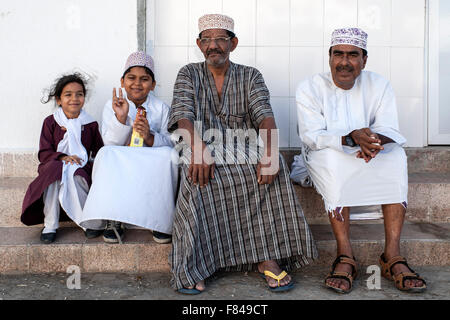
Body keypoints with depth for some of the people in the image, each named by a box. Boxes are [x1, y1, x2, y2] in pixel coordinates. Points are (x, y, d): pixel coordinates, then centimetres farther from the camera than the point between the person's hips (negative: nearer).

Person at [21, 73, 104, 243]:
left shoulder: (90, 124, 10)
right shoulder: (51, 122, 7)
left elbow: (99, 152, 13)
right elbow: (44, 153, 1)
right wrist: (63, 157, -18)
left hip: (81, 168, 0)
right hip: (54, 165, 0)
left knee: (74, 176, -35)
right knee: (54, 172, -35)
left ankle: (90, 221, -23)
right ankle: (50, 225, -25)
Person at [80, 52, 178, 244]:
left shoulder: (161, 108, 5)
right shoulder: (112, 106, 4)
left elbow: (170, 143, -4)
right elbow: (110, 144, -6)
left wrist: (150, 137, -25)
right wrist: (121, 117, -22)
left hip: (153, 168, 0)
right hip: (120, 167, 0)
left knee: (169, 156, -29)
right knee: (106, 155, -30)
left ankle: (160, 220, -20)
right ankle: (114, 220, -25)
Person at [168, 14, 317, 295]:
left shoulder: (250, 76, 12)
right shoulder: (189, 74, 11)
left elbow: (265, 115, -5)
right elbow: (183, 114, -7)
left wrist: (270, 153, -26)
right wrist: (199, 148, -29)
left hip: (244, 151, 1)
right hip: (202, 150, -1)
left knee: (273, 167, -30)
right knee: (197, 177, -35)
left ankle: (267, 256, -25)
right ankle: (192, 266, -29)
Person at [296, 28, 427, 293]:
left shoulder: (379, 85, 3)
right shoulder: (310, 88, -5)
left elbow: (389, 130, -8)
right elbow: (312, 136, -16)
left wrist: (375, 140, -33)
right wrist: (351, 139, -34)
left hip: (370, 158, 3)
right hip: (325, 159, -2)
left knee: (396, 156, -27)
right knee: (331, 157, -36)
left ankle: (393, 256, -29)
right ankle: (345, 256, -35)